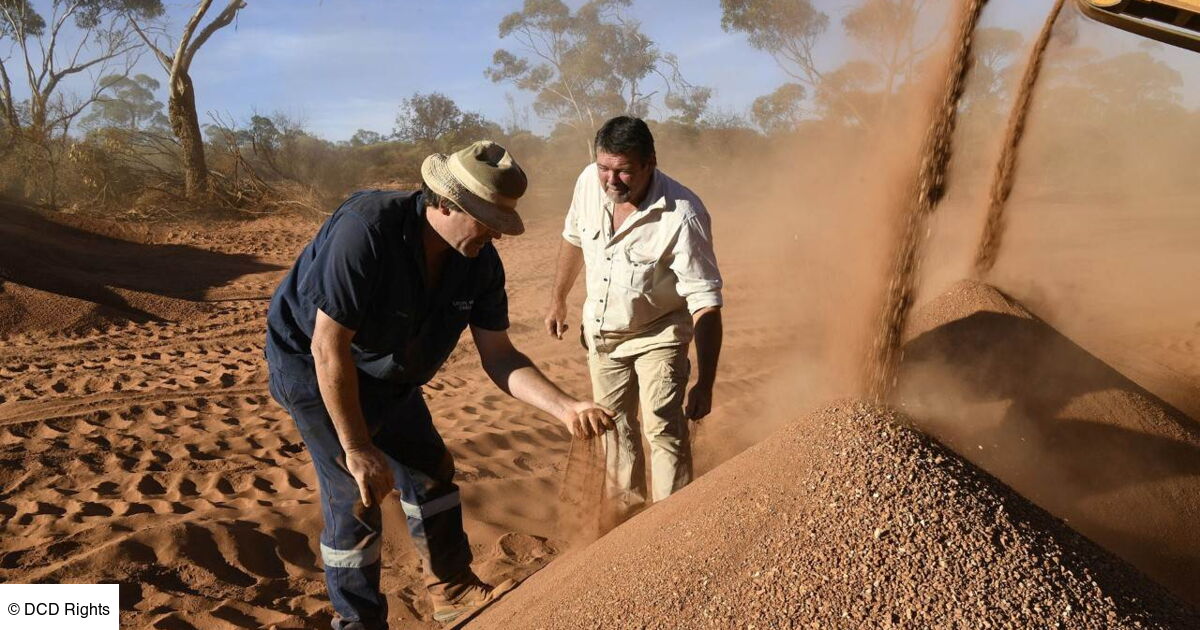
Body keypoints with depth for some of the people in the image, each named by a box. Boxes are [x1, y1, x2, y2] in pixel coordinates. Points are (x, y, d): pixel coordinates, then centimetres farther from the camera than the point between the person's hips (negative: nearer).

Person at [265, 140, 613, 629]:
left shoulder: (480, 262, -15)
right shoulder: (365, 228, -36)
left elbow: (498, 357, -11)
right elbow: (328, 348, -33)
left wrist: (566, 409, -25)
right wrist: (356, 448, -28)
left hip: (386, 373, 7)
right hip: (312, 366, -7)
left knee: (430, 471, 12)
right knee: (355, 495, -7)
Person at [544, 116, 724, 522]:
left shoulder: (682, 215, -33)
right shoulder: (589, 182, -17)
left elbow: (706, 304, -31)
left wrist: (705, 385, -35)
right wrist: (558, 301, 13)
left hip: (658, 333, -5)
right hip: (600, 329, 6)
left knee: (663, 427, -15)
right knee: (614, 423, 18)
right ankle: (626, 506, 39)